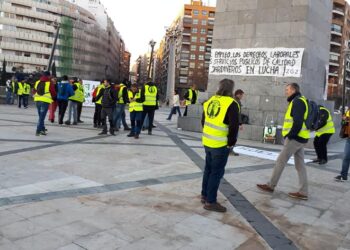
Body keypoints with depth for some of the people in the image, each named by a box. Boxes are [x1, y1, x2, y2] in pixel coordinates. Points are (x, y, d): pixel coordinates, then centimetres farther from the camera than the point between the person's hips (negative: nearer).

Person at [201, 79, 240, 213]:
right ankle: (210, 201, 8)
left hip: (207, 142, 7)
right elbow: (234, 126, -17)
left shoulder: (210, 101, 8)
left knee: (208, 169, 19)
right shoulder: (231, 104, -13)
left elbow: (203, 121, 15)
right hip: (221, 145, -7)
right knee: (217, 172, 2)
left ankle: (205, 195, 30)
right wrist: (231, 142, -4)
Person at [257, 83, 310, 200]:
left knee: (280, 161, -1)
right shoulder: (299, 101, 19)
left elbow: (298, 122, -23)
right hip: (299, 137, 10)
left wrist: (290, 136, -17)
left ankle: (271, 185, 10)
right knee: (300, 165, 8)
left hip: (295, 138, -10)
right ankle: (303, 192, 10)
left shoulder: (297, 101, -13)